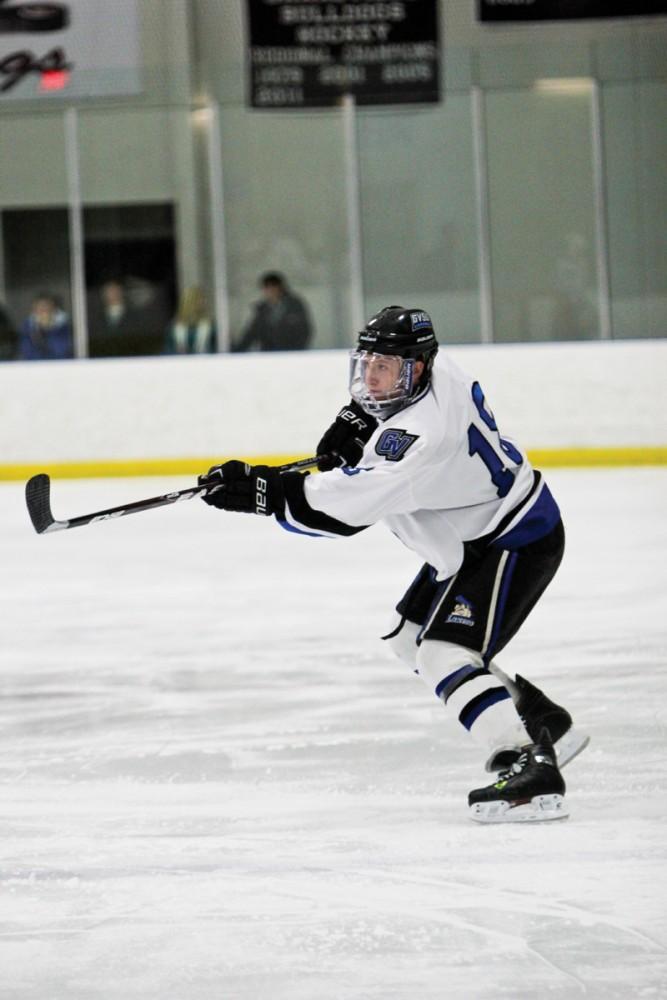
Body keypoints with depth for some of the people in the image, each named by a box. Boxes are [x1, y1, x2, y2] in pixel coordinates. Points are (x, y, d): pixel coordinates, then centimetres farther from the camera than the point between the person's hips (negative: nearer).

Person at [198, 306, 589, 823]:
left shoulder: (424, 432, -34)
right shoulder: (436, 372, -5)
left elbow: (357, 501, -43)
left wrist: (266, 490, -47)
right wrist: (358, 420, 4)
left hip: (517, 542, -11)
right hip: (470, 539, 11)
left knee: (445, 653, -24)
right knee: (410, 636, 19)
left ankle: (529, 771, -30)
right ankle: (542, 721, 27)